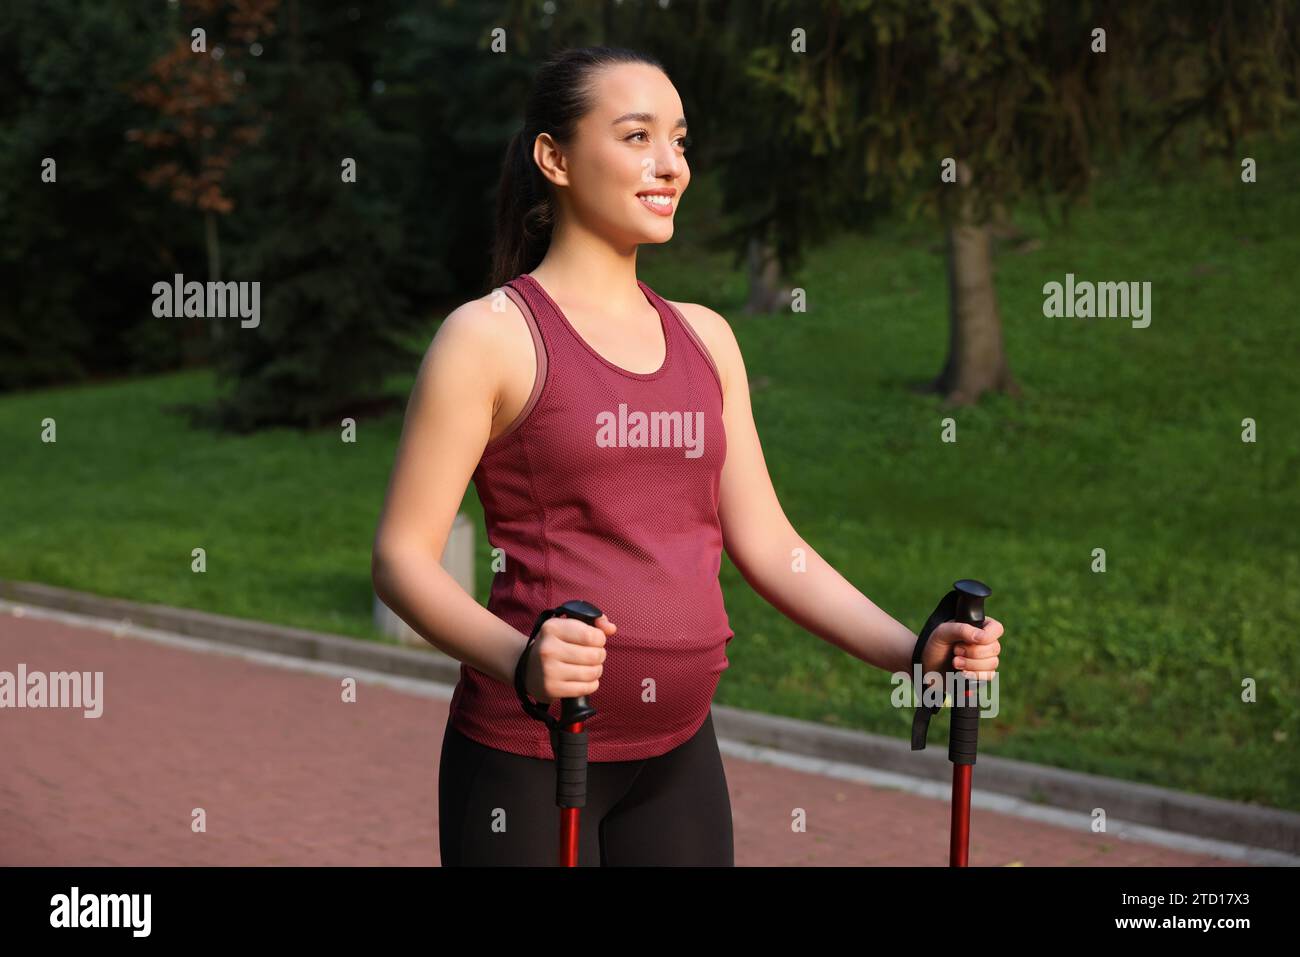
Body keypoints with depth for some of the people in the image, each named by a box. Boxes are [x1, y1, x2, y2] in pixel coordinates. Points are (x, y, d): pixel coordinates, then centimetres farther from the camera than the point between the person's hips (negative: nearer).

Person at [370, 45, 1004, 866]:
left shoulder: (705, 337, 10)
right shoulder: (492, 335, -7)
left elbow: (766, 542, 11)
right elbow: (403, 555, -11)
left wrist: (913, 651, 0)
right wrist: (518, 659, -28)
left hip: (680, 754, 6)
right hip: (527, 757, -5)